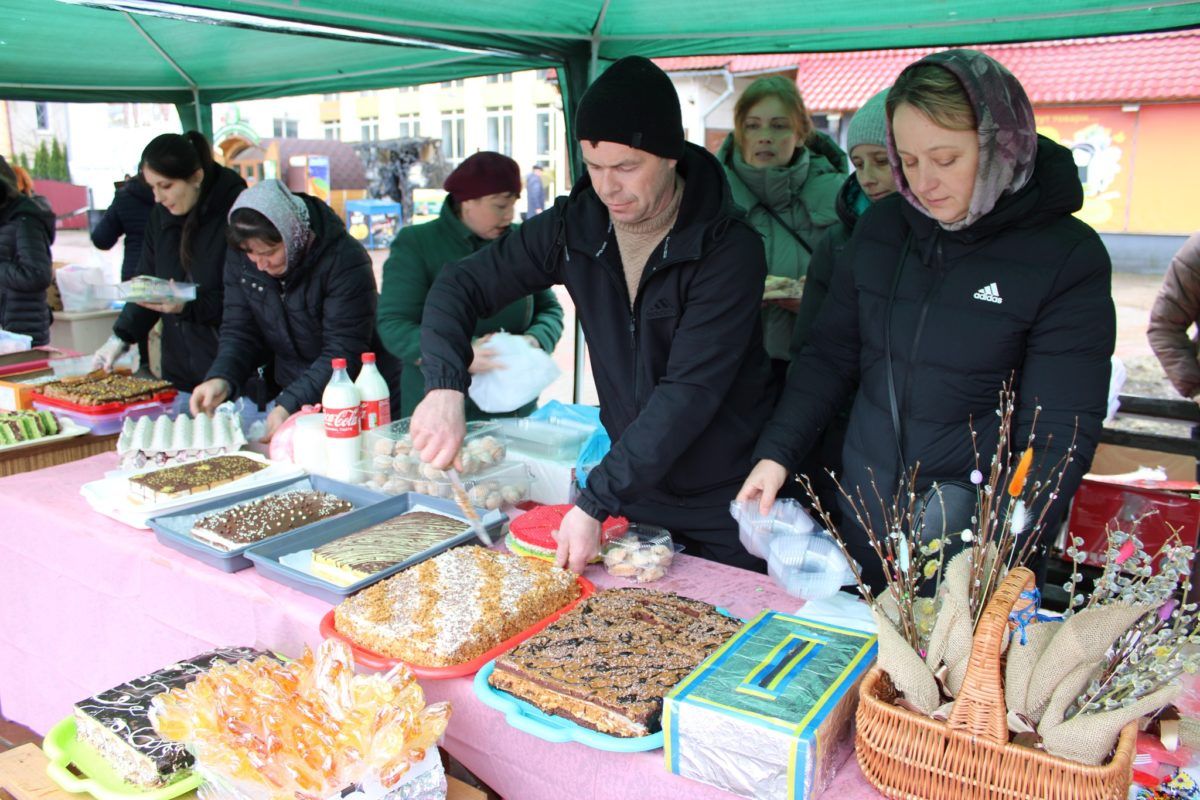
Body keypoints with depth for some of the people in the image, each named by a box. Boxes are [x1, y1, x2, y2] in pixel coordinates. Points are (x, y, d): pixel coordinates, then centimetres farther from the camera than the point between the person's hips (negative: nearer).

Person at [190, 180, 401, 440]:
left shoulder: (345, 260, -22)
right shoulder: (240, 258, -3)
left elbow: (343, 353, -23)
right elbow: (239, 331, 2)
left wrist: (290, 405, -31)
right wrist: (221, 378, -18)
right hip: (289, 398, 5)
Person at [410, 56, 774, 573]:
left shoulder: (730, 249, -21)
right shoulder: (574, 225, -7)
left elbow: (689, 391, -27)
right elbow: (462, 285, -3)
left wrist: (597, 501, -31)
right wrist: (445, 387, -21)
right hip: (632, 488, 4)